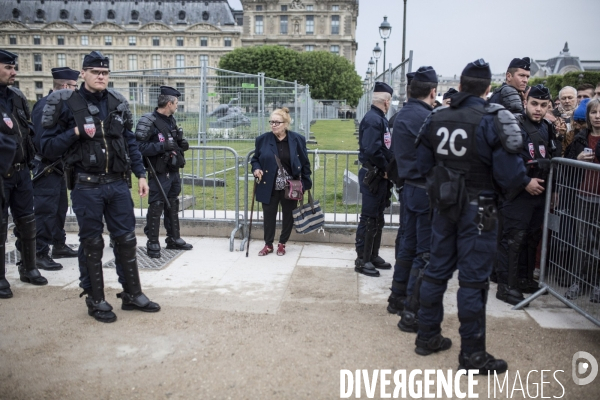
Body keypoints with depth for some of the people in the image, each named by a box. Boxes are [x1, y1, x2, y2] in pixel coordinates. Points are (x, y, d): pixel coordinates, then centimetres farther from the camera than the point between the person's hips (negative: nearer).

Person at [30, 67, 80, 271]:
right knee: (45, 212, -5)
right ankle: (40, 254, 2)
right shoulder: (44, 105, -16)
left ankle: (59, 246, 29)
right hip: (46, 168, -10)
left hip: (58, 167, 10)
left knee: (60, 209, 17)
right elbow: (40, 141, -23)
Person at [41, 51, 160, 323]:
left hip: (117, 183, 4)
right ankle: (95, 301, 20)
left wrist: (140, 174, 8)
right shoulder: (66, 104, -4)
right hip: (86, 186, -4)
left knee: (126, 239, 9)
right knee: (92, 243, 6)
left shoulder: (118, 103, 8)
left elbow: (130, 142, 13)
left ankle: (132, 294, 23)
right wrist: (76, 132, -18)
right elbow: (48, 148, -5)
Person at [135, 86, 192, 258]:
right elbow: (140, 147, -23)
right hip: (159, 173, -8)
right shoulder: (149, 121, -15)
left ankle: (174, 239, 27)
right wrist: (163, 146, -28)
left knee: (172, 205, 16)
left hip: (174, 171, 9)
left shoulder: (171, 120, 13)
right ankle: (153, 243, 8)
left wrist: (181, 144, 4)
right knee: (156, 207, -2)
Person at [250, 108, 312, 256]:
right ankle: (268, 244, 25)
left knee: (288, 216, 11)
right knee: (269, 216, 8)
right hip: (269, 187, 0)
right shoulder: (262, 139, -2)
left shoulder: (298, 139, -4)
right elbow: (255, 159, 10)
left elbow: (305, 163, 2)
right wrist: (256, 169, -12)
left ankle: (282, 244, 29)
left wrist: (304, 184, -1)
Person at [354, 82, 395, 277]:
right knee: (368, 219, -3)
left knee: (377, 219, 16)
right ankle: (362, 260, 6)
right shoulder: (373, 119, -17)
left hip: (381, 176, 10)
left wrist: (387, 170, 4)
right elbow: (372, 150, -27)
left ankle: (373, 256, 27)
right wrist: (386, 169, -15)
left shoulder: (380, 118, 14)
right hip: (373, 176, -10)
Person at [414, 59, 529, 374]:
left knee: (437, 270, 16)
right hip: (477, 208, -5)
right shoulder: (493, 120, -14)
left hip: (443, 204, 5)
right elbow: (510, 175, -18)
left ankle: (427, 336, 29)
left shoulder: (436, 118, 1)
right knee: (473, 279, 3)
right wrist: (523, 178, 3)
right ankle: (472, 354, 15)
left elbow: (423, 164, 5)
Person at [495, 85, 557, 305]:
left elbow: (552, 160, 22)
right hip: (518, 192, -8)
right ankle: (506, 286, 0)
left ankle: (525, 278, 27)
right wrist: (525, 182, -19)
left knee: (532, 237, 14)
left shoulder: (547, 128, 14)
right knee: (513, 239, -6)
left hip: (540, 192, 8)